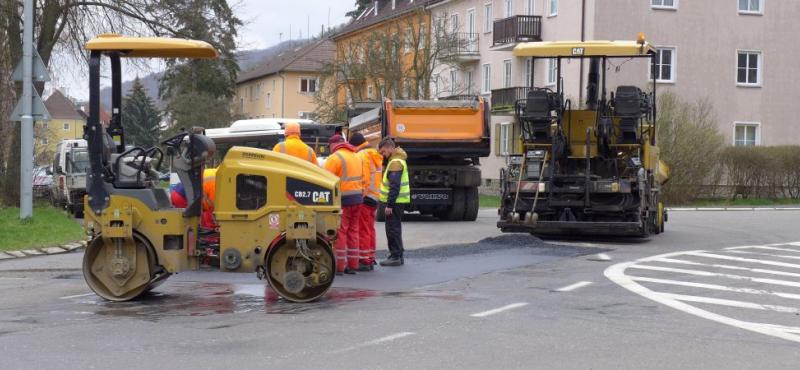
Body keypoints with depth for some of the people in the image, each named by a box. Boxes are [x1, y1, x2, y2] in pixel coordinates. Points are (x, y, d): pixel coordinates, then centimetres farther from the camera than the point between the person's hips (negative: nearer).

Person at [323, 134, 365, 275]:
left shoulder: (335, 158, -8)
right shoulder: (356, 157, 17)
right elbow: (362, 178, 14)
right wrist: (361, 195, 14)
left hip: (343, 199, -8)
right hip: (358, 197, 8)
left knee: (340, 232, -4)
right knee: (353, 231, 13)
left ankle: (338, 266, -5)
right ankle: (352, 265, 15)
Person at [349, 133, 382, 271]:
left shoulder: (361, 156, -12)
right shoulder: (375, 156, 16)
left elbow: (362, 179, -19)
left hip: (364, 197, -9)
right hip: (375, 197, 9)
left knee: (363, 230, -5)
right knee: (370, 229, 15)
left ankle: (364, 261, -5)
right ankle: (370, 260, 20)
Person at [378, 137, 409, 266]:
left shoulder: (395, 162, -17)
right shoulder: (397, 159, 16)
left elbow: (394, 186, -23)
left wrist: (389, 205, -22)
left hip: (395, 202, -10)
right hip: (399, 201, 10)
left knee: (393, 229, -6)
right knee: (395, 228, 15)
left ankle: (396, 257, -3)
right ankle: (397, 256, 21)